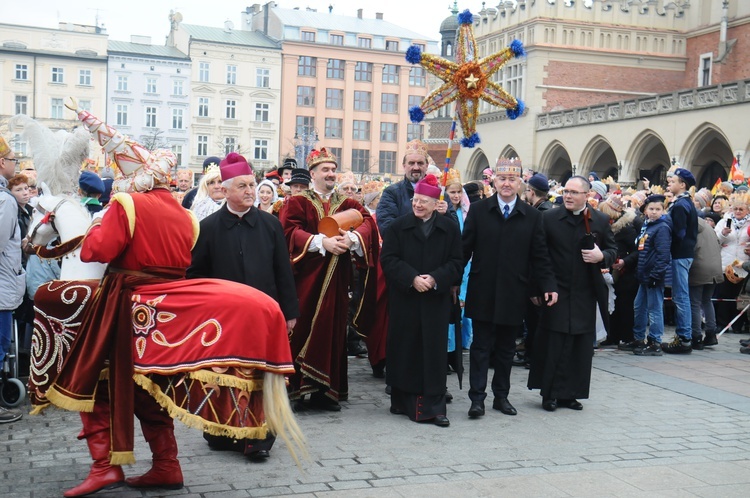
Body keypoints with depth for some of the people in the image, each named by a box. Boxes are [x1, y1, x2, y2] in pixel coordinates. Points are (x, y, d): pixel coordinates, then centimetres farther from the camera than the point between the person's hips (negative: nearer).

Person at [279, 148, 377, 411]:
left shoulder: (347, 204, 13)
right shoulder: (297, 202, 3)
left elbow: (367, 223, -3)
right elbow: (290, 230, -12)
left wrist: (351, 238, -24)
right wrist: (322, 241, -23)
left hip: (336, 279, 3)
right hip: (306, 277, -3)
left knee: (331, 329, 5)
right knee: (302, 328, -5)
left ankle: (323, 391, 11)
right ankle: (296, 388, 3)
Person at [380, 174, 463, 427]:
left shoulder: (450, 229, 5)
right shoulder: (397, 227, 4)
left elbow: (456, 263, 1)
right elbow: (388, 259, -4)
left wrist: (435, 279, -14)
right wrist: (412, 278, -16)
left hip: (436, 300, 0)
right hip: (404, 300, 0)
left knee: (434, 351, -1)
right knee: (404, 350, 5)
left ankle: (433, 406, 3)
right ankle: (403, 401, 17)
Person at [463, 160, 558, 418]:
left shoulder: (532, 216, 5)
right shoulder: (478, 210, 1)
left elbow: (540, 256, 5)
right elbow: (465, 248, 1)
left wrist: (548, 286, -4)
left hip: (514, 295, 2)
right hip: (483, 293, -1)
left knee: (506, 349, 12)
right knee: (481, 347, 3)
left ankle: (501, 396, 23)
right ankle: (477, 398, 8)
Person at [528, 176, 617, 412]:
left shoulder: (601, 221, 4)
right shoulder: (549, 218, -2)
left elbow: (613, 249, 12)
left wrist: (601, 256, -11)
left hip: (586, 295, 3)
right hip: (557, 292, -3)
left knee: (581, 346, 7)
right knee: (554, 344, -2)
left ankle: (571, 393, 18)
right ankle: (551, 394, 8)